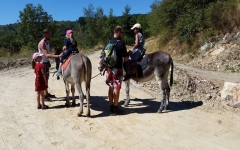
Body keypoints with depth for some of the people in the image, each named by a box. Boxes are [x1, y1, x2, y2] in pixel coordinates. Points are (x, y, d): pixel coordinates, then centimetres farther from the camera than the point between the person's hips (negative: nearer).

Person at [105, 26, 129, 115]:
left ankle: (111, 107, 21)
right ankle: (115, 108, 9)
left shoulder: (109, 42, 8)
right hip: (117, 68, -7)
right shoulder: (121, 43, -13)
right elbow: (126, 58, -11)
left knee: (111, 87, 13)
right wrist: (128, 54, 8)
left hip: (109, 68, 7)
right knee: (116, 88, 1)